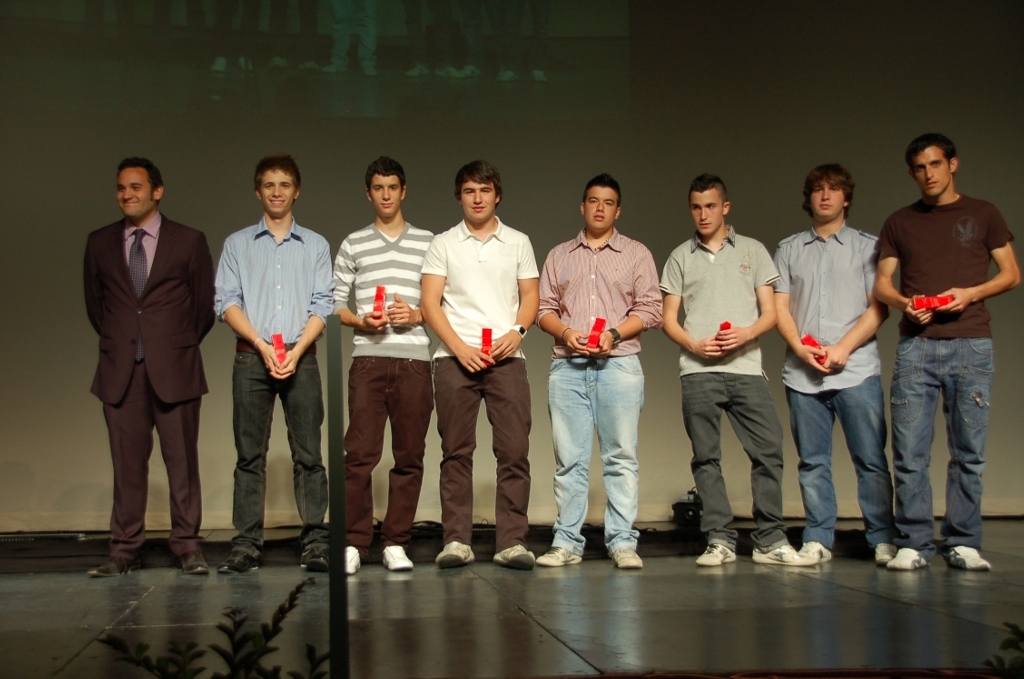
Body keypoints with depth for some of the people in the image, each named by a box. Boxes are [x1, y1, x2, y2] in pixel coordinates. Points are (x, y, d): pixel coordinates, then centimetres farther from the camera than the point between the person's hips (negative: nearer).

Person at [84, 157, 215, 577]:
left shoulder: (189, 241, 3)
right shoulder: (100, 243, 10)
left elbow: (205, 303, 8)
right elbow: (94, 301, 18)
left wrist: (181, 345, 8)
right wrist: (116, 342, 13)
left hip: (174, 368, -2)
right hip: (120, 369, 2)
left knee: (182, 461, 1)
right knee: (127, 463, 4)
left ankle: (187, 547, 7)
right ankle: (124, 550, 9)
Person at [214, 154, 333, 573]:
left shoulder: (315, 245, 14)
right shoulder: (237, 244, 14)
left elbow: (322, 306, 5)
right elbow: (226, 302, 4)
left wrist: (296, 351, -10)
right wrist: (262, 345, -10)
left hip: (302, 358, 0)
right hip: (251, 358, 0)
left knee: (308, 454, -3)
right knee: (250, 455, -1)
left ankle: (315, 542, -2)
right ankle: (246, 545, 1)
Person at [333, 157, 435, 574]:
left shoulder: (428, 243, 13)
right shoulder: (353, 245, 13)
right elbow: (335, 303, 10)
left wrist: (416, 314, -6)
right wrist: (360, 321, -8)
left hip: (414, 359, 1)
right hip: (369, 358, -1)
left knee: (409, 456, 1)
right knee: (360, 454, -7)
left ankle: (396, 543, 8)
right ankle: (354, 542, -1)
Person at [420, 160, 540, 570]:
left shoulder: (518, 243, 15)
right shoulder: (443, 244, 11)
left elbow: (530, 297, 12)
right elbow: (429, 303, 3)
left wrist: (516, 332, -9)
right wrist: (460, 347, -10)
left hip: (507, 358, 1)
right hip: (455, 359, 0)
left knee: (514, 451, -6)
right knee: (456, 452, -1)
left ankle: (512, 542, -4)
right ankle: (456, 541, 3)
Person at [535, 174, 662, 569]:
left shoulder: (636, 254, 11)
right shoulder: (559, 256, 17)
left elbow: (650, 308, 3)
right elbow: (544, 308, 13)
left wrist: (614, 333, -11)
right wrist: (565, 332, -7)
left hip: (618, 363, -2)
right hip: (567, 366, 2)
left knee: (621, 457, -4)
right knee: (569, 458, 1)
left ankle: (622, 543, -1)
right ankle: (566, 543, 5)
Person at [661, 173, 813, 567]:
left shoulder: (753, 251, 13)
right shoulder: (680, 258, 14)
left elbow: (770, 313, 8)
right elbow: (669, 319, 11)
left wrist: (746, 334, -12)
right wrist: (694, 345, -8)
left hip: (746, 368, 0)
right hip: (698, 372, 0)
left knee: (768, 450, -6)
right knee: (706, 457, -1)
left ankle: (770, 541, 2)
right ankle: (719, 541, 5)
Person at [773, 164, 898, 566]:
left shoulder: (867, 246, 9)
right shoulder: (789, 250, 15)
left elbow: (879, 307, 1)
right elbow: (779, 308, 8)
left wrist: (843, 349, -11)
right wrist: (801, 349, -9)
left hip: (857, 370, -2)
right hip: (802, 372, 2)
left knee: (871, 458, -4)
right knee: (812, 461, 4)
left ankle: (883, 540, 1)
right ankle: (818, 540, 9)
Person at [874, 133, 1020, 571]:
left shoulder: (983, 215, 12)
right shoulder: (900, 223, 16)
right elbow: (881, 284, 13)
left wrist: (970, 293, -9)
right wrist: (904, 302, -9)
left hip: (971, 343, -1)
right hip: (916, 346, 1)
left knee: (969, 451, -1)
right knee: (909, 450, -5)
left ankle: (963, 543, 6)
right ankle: (913, 544, 1)